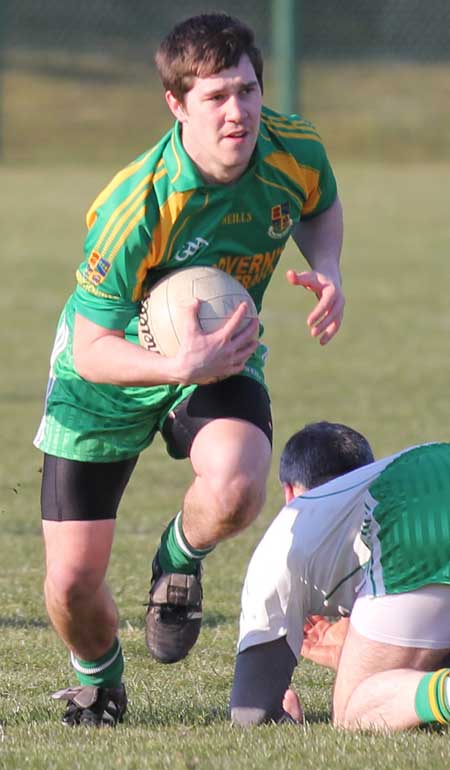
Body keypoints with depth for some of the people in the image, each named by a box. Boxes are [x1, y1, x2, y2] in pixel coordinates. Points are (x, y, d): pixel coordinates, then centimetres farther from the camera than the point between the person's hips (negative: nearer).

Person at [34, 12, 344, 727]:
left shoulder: (295, 151, -18)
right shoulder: (134, 207, -33)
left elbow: (321, 207, 9)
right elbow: (91, 351, -28)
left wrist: (327, 271, -12)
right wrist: (179, 368, -45)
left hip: (221, 358, 2)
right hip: (108, 378, -2)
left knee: (235, 491, -33)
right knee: (72, 582, -3)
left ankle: (180, 560, 5)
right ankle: (98, 677, 34)